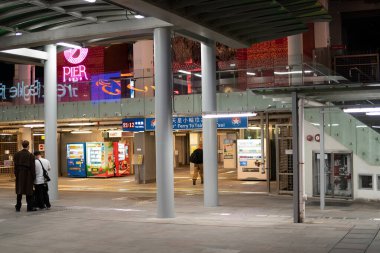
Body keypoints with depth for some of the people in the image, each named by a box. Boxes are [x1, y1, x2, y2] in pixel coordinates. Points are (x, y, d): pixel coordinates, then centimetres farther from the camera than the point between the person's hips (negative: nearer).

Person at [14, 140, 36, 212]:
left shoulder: (17, 154, 0)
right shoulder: (30, 155, -12)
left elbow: (15, 165, 4)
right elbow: (32, 167, -9)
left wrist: (16, 174, 11)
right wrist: (33, 176, -2)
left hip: (19, 174, 4)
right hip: (28, 174, -4)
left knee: (19, 191, 12)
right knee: (28, 191, 4)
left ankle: (18, 207, 16)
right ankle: (30, 207, 6)